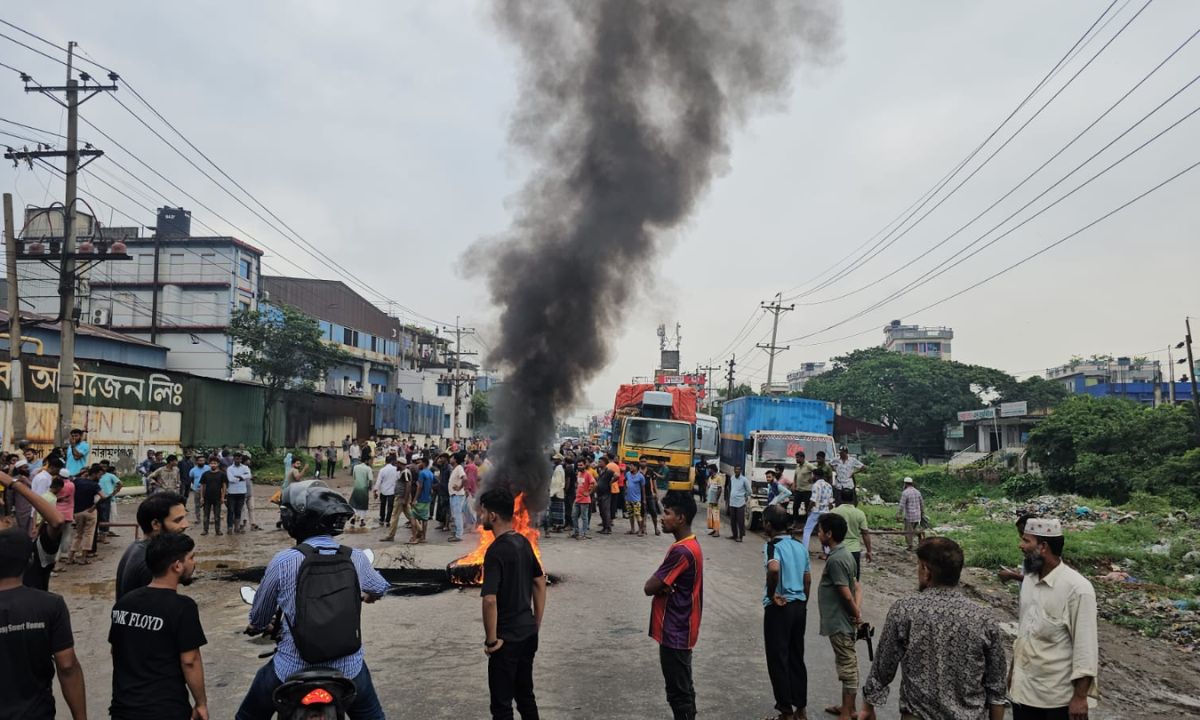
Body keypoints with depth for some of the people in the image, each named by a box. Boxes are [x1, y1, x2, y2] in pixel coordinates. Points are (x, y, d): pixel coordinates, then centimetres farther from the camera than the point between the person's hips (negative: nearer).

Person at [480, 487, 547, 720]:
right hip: (528, 633, 8)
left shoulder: (496, 551, -20)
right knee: (526, 695, 19)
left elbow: (490, 599, -27)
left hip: (507, 638, -8)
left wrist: (491, 639, -17)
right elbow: (540, 583, 13)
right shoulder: (523, 542, 5)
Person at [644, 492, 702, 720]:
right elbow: (662, 584, 12)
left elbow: (649, 588, -21)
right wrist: (663, 586, -8)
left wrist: (660, 585, -2)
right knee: (682, 688, 18)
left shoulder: (682, 551, -24)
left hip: (674, 633, -10)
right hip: (678, 629, 10)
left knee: (678, 692, 1)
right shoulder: (689, 545, 8)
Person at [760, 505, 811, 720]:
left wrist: (771, 594, -22)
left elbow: (773, 568, -37)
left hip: (779, 608, -7)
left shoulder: (772, 546, -16)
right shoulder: (800, 546, 7)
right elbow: (808, 579, 13)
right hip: (799, 606, 7)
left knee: (778, 660, 5)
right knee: (797, 657, 17)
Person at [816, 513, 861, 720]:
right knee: (849, 664, 18)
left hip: (840, 623, -10)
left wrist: (856, 615, -8)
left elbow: (846, 594, -22)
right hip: (844, 621, 10)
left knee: (847, 666, 1)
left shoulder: (835, 559, -23)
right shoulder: (844, 554, 8)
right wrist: (858, 612, 0)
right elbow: (857, 587, 11)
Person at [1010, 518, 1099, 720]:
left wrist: (1080, 696, -15)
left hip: (1058, 696, -6)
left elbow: (1086, 646, -16)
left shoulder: (1077, 588, -17)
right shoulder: (1029, 579, 4)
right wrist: (1013, 671, 16)